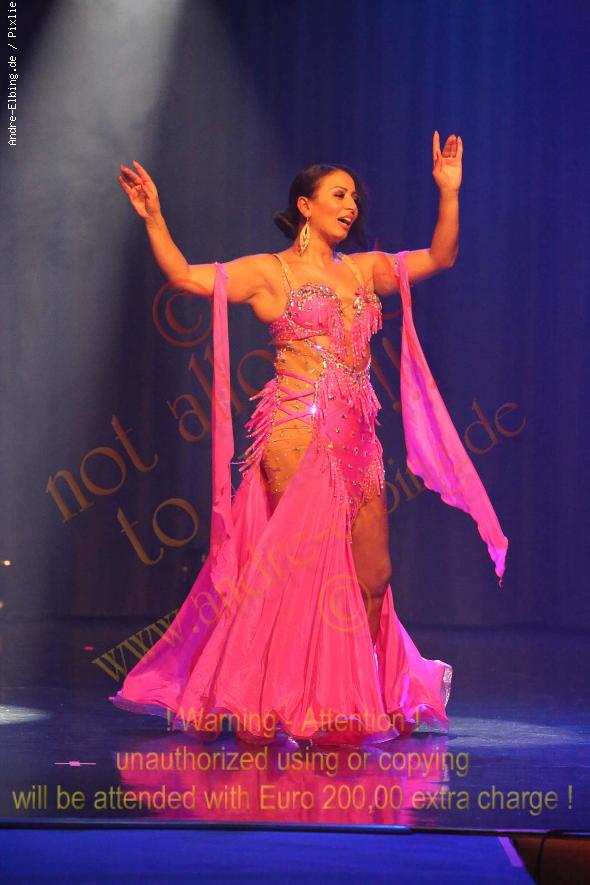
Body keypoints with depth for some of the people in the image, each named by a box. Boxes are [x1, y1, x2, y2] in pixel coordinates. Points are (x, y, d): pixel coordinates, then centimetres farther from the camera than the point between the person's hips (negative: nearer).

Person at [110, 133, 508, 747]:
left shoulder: (365, 270, 19)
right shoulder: (268, 272, 3)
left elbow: (439, 258, 19)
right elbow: (185, 276, -6)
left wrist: (448, 194, 9)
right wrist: (154, 218, -16)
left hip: (357, 441, 6)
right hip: (297, 433, -6)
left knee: (373, 574, 4)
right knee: (309, 565, -12)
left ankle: (351, 700, 19)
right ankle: (277, 703, -4)